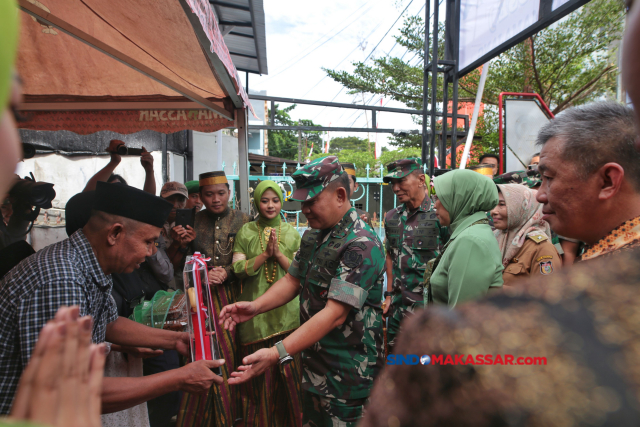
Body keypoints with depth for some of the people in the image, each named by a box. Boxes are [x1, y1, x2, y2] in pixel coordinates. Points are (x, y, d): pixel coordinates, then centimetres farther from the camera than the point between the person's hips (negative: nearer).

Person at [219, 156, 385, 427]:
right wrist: (255, 308, -7)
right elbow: (293, 280, 10)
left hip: (346, 375, -7)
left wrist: (277, 354, -33)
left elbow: (335, 313, -29)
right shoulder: (312, 236, 6)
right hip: (313, 366, 8)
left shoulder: (361, 245, -23)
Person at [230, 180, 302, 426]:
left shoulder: (292, 233, 6)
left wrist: (279, 254, -12)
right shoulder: (246, 231, 4)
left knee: (288, 372, 4)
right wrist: (265, 254, -14)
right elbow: (238, 269, -3)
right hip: (255, 314, 0)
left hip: (286, 312, 1)